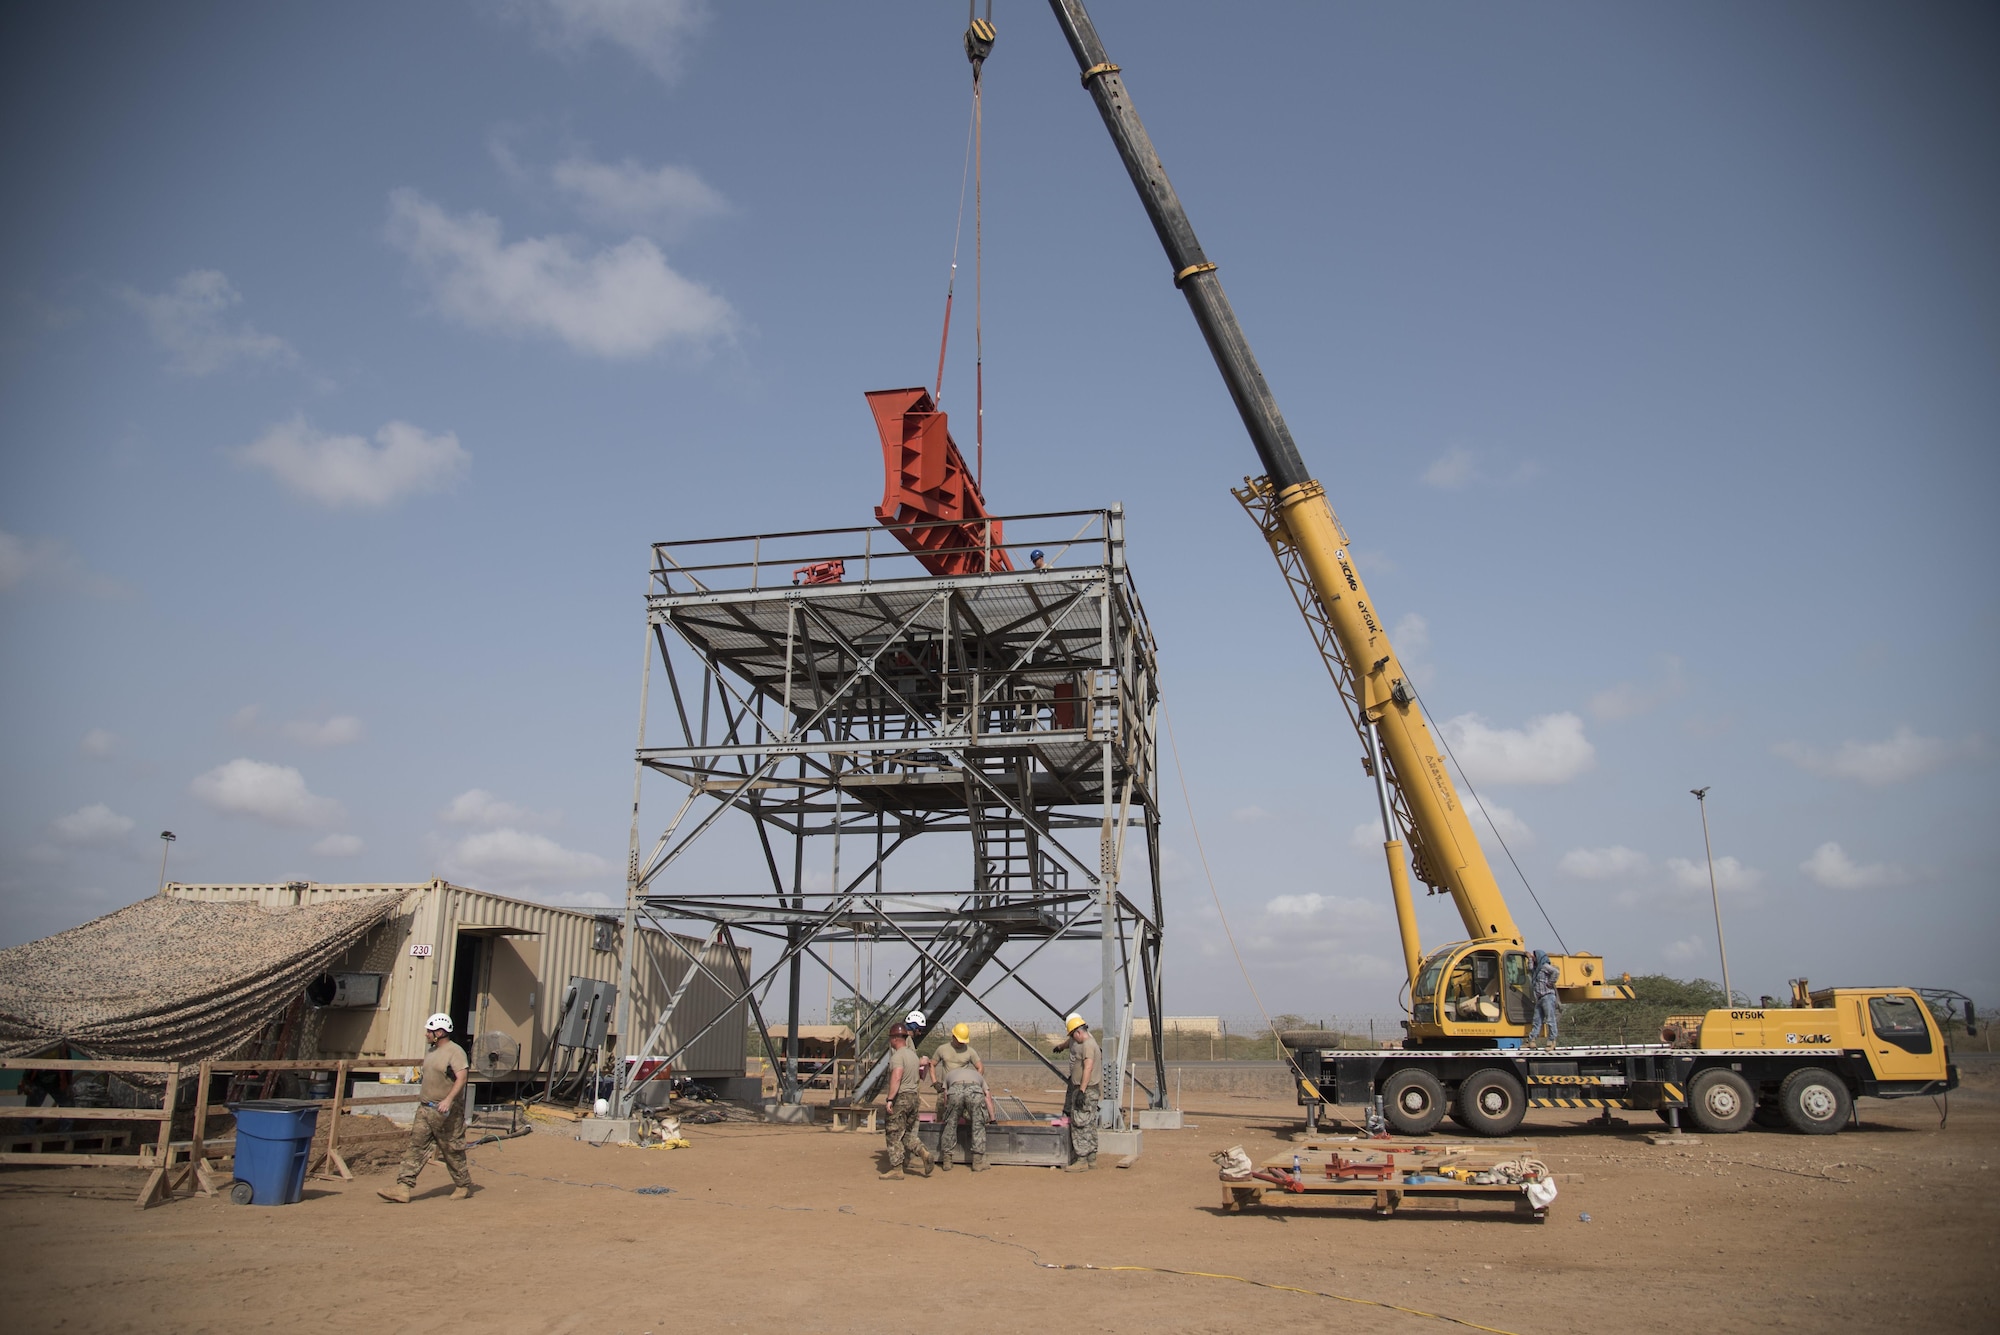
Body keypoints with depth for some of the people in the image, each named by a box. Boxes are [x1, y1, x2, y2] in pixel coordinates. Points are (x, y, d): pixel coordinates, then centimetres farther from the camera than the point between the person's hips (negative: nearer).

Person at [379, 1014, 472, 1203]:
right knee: (416, 1147, -1)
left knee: (452, 1151, 2)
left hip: (447, 1112, -8)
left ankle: (463, 1186, 15)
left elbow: (462, 1078, -24)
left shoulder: (455, 1052, -13)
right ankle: (403, 1188, -4)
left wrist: (448, 1099, -34)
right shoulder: (431, 1052, 14)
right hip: (425, 1109, 8)